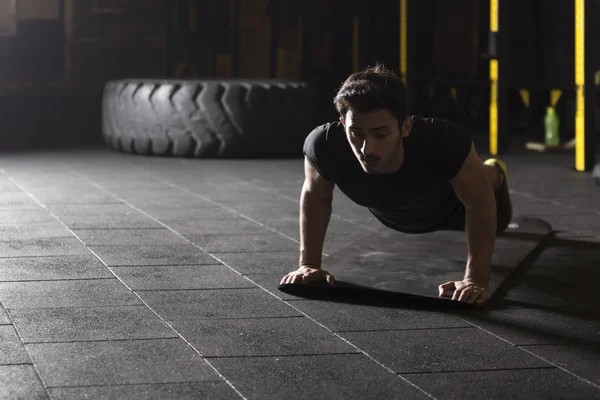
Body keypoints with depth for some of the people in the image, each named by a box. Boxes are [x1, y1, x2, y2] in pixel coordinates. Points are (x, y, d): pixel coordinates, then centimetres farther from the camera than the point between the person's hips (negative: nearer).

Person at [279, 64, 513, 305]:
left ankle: (494, 174, 63)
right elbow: (315, 196, -19)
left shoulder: (444, 143, -49)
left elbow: (480, 203, -31)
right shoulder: (324, 145, -43)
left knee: (495, 221, 32)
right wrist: (309, 264, -18)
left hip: (448, 207, -1)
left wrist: (476, 279, -33)